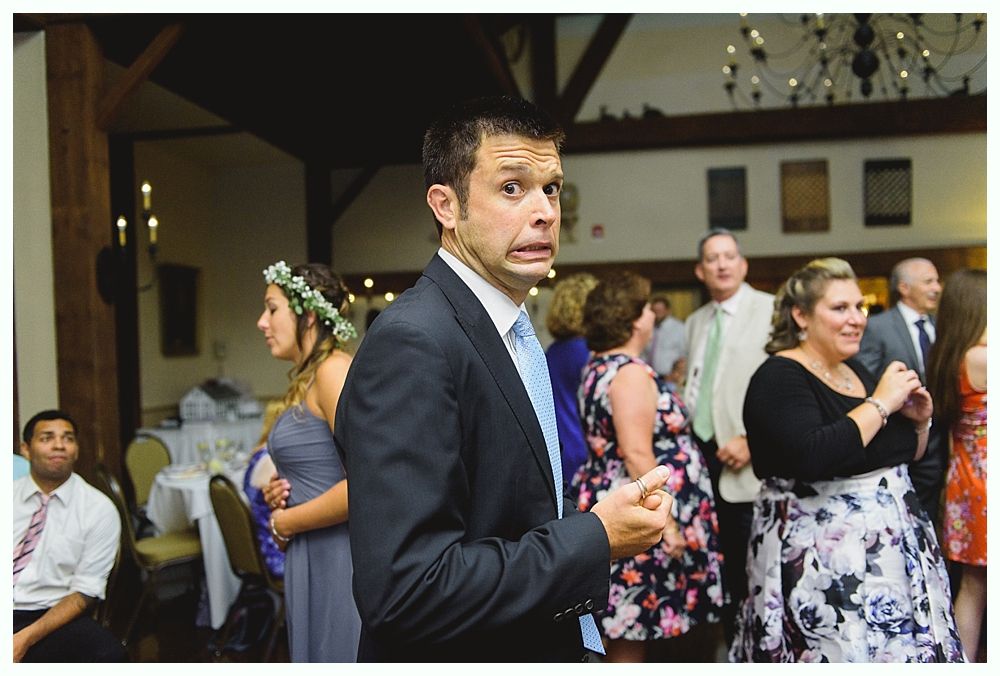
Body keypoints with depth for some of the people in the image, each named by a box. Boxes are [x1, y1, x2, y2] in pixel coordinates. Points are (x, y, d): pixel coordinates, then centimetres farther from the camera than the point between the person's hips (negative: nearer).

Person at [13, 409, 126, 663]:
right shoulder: (12, 495, 10)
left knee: (109, 654, -29)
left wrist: (27, 638, -15)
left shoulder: (99, 510, 0)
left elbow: (85, 594, -2)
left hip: (54, 617, 0)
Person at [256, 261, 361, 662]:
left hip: (340, 557, -9)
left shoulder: (334, 369, -15)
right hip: (310, 558, 9)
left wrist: (288, 522, -11)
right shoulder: (307, 380, 14)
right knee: (317, 656, 17)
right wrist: (282, 496, 6)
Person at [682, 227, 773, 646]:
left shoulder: (771, 310, -5)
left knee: (753, 568, -1)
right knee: (723, 564, 13)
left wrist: (752, 440, -17)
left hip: (748, 461, -6)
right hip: (703, 455, 6)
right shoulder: (694, 322, 16)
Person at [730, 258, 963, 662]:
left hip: (894, 545, 8)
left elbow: (902, 455, 22)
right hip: (824, 557, -8)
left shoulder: (855, 369, 11)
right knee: (845, 653, -4)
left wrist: (919, 420, 1)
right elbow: (814, 457, -29)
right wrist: (881, 403, -19)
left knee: (903, 646, 11)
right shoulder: (778, 377, -13)